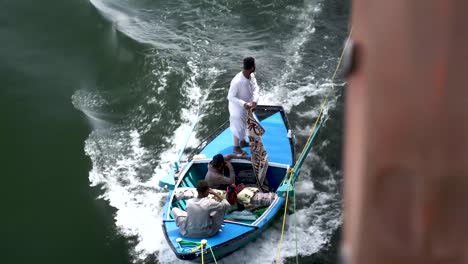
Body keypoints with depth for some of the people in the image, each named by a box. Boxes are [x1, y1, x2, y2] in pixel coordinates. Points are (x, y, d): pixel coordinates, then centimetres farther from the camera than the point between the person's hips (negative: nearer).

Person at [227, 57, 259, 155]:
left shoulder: (251, 75, -15)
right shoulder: (237, 81, -37)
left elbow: (255, 88, -9)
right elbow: (230, 97, -29)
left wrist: (255, 100, -28)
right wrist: (243, 104, -36)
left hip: (247, 106, 7)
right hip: (238, 107, -7)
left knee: (245, 125, 28)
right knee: (238, 127, 14)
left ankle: (242, 141, 53)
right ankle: (236, 147, 38)